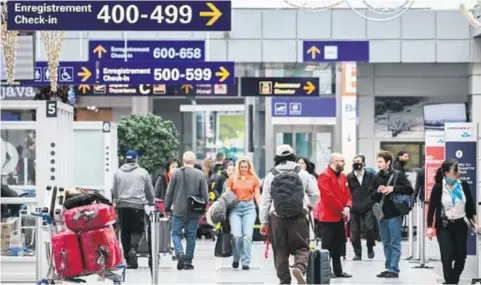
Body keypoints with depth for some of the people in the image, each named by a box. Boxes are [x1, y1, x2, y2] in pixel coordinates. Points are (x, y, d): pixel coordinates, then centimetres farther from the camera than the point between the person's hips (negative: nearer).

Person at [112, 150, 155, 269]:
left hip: (122, 206, 2)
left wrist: (115, 203, 26)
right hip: (138, 205, -2)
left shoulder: (117, 173, 8)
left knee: (125, 232, 8)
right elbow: (150, 191, 12)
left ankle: (128, 259, 8)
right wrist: (151, 202, 29)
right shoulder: (143, 172, 4)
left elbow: (114, 191, 11)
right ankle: (133, 249, -21)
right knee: (137, 230, 5)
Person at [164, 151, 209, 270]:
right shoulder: (200, 175, -3)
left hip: (179, 211, -1)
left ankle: (180, 253, -15)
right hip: (194, 212, 1)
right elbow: (205, 194, -1)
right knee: (191, 236, 9)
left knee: (176, 233, 9)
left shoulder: (176, 173, -3)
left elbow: (169, 192, 0)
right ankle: (188, 261, 11)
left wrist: (167, 207, 11)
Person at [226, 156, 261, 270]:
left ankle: (246, 262, -1)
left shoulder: (254, 179, 7)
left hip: (249, 207, 0)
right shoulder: (232, 179, 8)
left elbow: (257, 196, 8)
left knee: (247, 235, -9)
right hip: (235, 207, 0)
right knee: (236, 235, -12)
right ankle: (236, 258, 12)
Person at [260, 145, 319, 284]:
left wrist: (263, 222, 8)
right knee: (301, 248, 3)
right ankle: (300, 267, -25)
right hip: (299, 216, 0)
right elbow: (315, 194, 6)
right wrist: (307, 205, 27)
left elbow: (265, 201, 3)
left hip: (277, 217, 0)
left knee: (280, 251, 8)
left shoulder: (271, 176, 3)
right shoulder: (302, 173, 5)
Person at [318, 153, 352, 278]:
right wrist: (341, 209, -15)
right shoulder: (324, 176, -13)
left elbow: (348, 194, 12)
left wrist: (347, 207, -8)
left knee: (339, 244, 12)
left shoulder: (343, 177, 14)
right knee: (328, 244, -4)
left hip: (340, 216, 8)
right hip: (329, 216, -8)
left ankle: (338, 270, 19)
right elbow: (328, 196, -20)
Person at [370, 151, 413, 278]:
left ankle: (394, 269, -1)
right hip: (381, 214, 5)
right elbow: (371, 196, 12)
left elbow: (409, 190, -8)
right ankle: (388, 268, 18)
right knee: (386, 243, 11)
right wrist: (377, 191, -9)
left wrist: (393, 188, -17)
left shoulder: (398, 175, -5)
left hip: (394, 214, -5)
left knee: (395, 243, -2)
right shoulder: (377, 177, 8)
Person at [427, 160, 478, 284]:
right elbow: (432, 207, -4)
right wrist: (430, 227, -6)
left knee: (461, 256, 6)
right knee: (447, 257, -7)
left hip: (460, 225, 3)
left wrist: (475, 223, 3)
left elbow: (471, 206, 7)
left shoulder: (464, 185, -1)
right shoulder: (438, 187, -8)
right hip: (444, 227, -3)